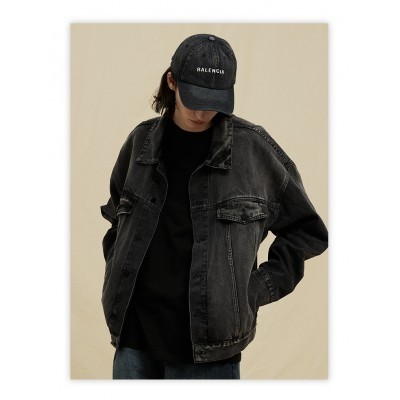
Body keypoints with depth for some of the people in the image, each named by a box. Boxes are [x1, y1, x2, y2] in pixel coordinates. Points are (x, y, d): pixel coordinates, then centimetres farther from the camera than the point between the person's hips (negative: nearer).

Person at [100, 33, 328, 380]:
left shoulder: (252, 147, -4)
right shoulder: (142, 142, 6)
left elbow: (306, 230, 4)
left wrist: (258, 289, -3)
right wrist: (118, 278, 11)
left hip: (209, 344, -3)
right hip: (135, 335, 4)